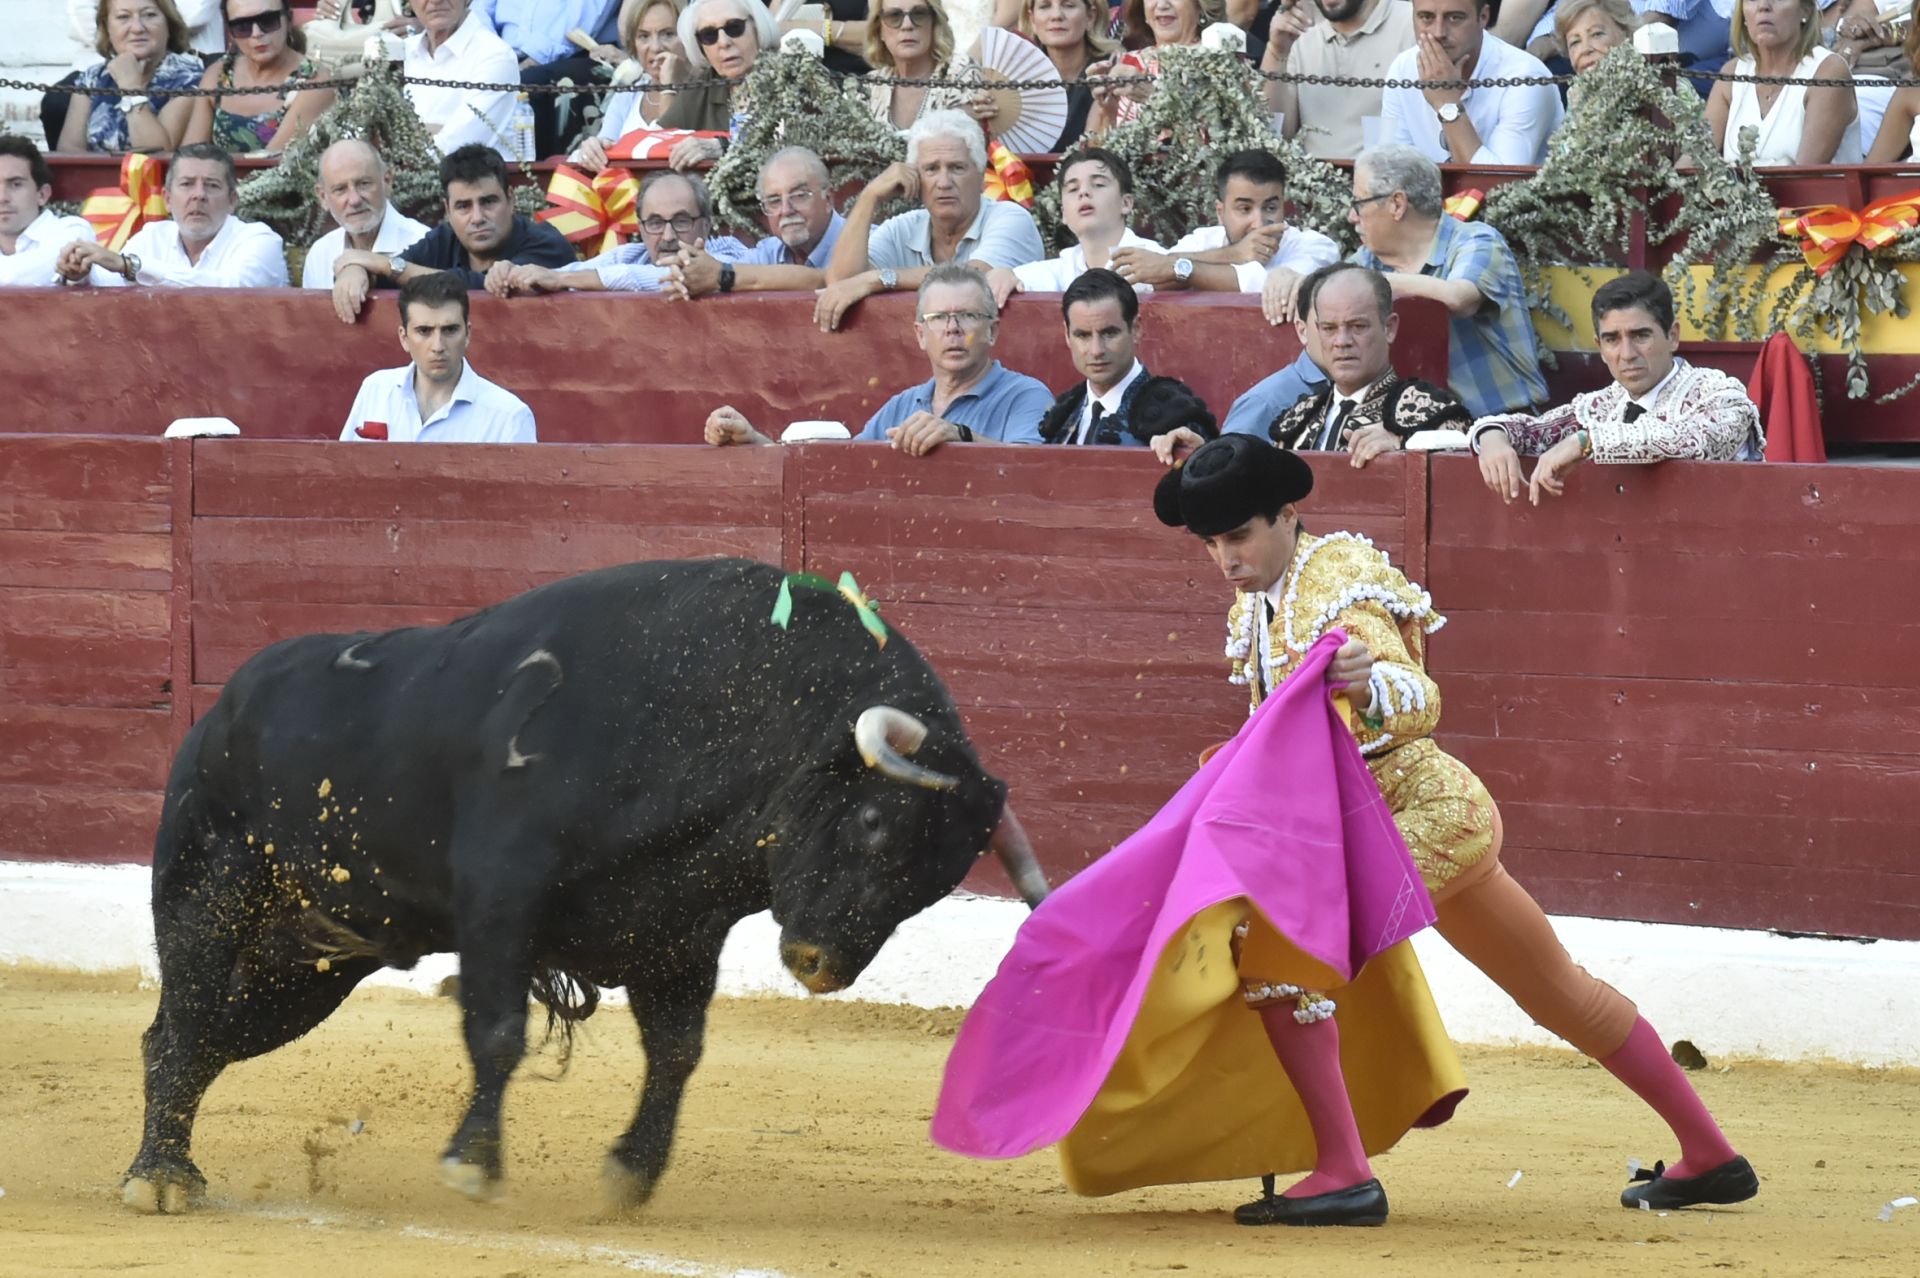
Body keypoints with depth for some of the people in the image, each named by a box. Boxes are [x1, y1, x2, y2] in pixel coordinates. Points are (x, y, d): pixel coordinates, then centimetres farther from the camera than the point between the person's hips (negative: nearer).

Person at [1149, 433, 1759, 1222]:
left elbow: (1420, 702, -35)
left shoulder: (1335, 588, -20)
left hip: (1428, 813, -10)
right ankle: (1710, 1157, 30)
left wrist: (1369, 685, -54)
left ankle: (1342, 1174, -24)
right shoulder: (1257, 606, 8)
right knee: (1561, 994, 19)